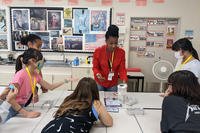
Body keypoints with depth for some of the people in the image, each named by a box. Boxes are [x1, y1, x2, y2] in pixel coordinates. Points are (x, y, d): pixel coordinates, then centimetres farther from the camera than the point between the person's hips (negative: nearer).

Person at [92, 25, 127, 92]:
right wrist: (98, 74, -28)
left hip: (113, 84, 2)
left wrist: (124, 80, -27)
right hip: (100, 83, -1)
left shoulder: (121, 52, -12)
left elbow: (122, 69, -10)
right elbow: (95, 67, -8)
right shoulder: (98, 51, -17)